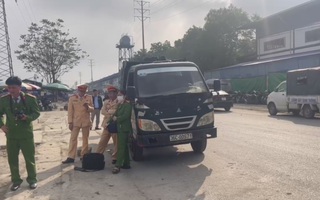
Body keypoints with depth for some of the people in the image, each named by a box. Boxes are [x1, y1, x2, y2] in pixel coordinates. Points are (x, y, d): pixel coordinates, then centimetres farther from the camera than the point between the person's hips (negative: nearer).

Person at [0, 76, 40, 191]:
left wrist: (27, 117, -21)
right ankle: (16, 181, 27)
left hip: (26, 133, -2)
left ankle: (32, 179, 24)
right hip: (11, 134, 2)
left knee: (30, 158, 8)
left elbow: (36, 113, -1)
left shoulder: (30, 98, -7)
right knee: (12, 159, 10)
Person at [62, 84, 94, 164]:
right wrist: (70, 122, -7)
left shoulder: (89, 97, 1)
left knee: (85, 139, 9)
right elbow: (70, 111, -2)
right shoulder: (72, 98, -1)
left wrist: (88, 107, -19)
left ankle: (84, 156, 20)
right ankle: (71, 157, 2)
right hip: (75, 122, -1)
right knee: (73, 139, -1)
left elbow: (92, 109, 4)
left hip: (86, 122, 1)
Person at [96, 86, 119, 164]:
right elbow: (103, 111, 1)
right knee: (102, 141, 7)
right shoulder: (106, 102, 14)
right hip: (107, 124, 4)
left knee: (116, 142, 2)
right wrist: (112, 113, -12)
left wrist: (108, 111, -10)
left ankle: (115, 157, 14)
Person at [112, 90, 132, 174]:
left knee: (121, 147, -11)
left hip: (124, 129, -9)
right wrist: (115, 117, -1)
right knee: (124, 146, 13)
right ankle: (126, 164, 21)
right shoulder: (120, 105, 19)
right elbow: (118, 114, 19)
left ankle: (117, 166, -13)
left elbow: (125, 116, -20)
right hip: (120, 128, 9)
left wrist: (116, 118, -10)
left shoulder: (127, 105, -10)